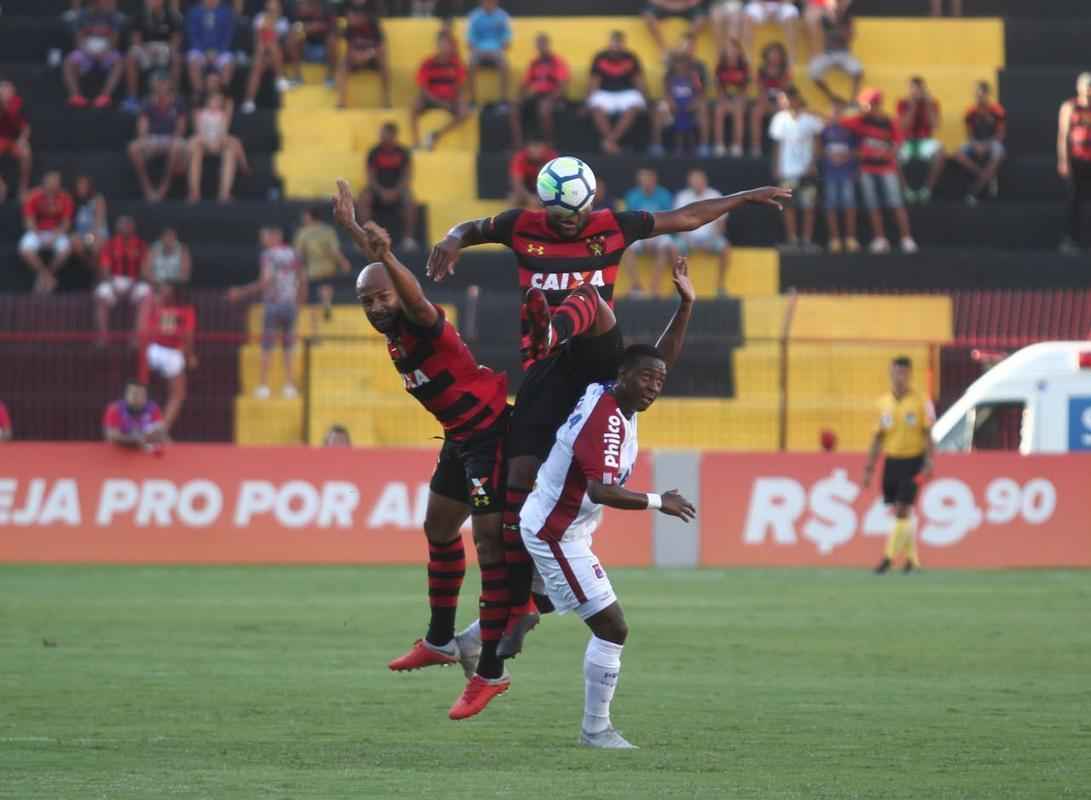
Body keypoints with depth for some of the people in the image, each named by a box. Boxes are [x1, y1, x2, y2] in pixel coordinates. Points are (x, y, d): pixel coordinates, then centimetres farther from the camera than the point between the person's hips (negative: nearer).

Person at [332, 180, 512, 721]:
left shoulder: (419, 325, -22)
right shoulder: (392, 332, 3)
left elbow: (415, 297, -46)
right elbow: (377, 269, 23)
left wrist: (384, 257, -64)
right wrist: (352, 229, 34)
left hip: (489, 433, -11)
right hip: (460, 437, 11)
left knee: (490, 543, -14)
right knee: (439, 529, 24)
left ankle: (490, 671, -17)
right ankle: (441, 641, 43)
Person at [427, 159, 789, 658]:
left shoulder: (611, 226, 7)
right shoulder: (523, 228, 8)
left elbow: (685, 218, 16)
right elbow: (473, 229, 26)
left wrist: (747, 198, 17)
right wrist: (453, 240, 2)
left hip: (597, 358, -1)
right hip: (545, 371, 1)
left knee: (588, 296, -29)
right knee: (520, 479, -6)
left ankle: (553, 331, -66)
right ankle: (519, 607, 1)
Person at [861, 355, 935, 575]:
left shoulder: (921, 402, -4)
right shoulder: (884, 402, 9)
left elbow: (928, 434, -5)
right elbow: (878, 437, 12)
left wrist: (929, 463, -14)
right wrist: (869, 468, 9)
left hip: (912, 461, -5)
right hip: (891, 460, 5)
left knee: (902, 511, -12)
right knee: (899, 513, 7)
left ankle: (889, 557, -10)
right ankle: (913, 558, 19)